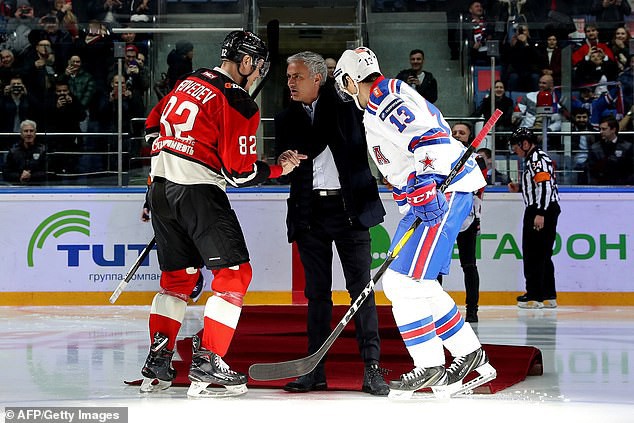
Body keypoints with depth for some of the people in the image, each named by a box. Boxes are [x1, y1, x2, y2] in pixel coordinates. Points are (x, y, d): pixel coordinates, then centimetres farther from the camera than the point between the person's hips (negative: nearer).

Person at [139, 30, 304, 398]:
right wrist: (279, 168, 3)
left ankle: (157, 361, 15)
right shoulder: (238, 103, -10)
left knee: (178, 276, 18)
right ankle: (207, 363, -5)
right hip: (199, 193, -8)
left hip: (161, 187, 8)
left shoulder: (187, 84, 14)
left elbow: (153, 126, 26)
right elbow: (240, 172, -12)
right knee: (235, 273, 0)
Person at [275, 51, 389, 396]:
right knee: (317, 292, 7)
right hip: (310, 212, 3)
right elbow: (285, 162, 2)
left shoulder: (343, 105, 3)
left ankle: (372, 368, -6)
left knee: (361, 287, -6)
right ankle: (315, 370, 11)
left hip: (349, 207, -3)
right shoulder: (285, 119, 12)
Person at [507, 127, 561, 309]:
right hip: (541, 210, 11)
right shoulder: (532, 159, 19)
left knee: (534, 252, -7)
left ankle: (535, 296, -6)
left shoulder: (537, 159, -14)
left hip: (542, 211, -11)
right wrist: (520, 188, 15)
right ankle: (548, 296, 15)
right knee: (542, 254, 12)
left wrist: (540, 213, -26)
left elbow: (545, 186, -23)